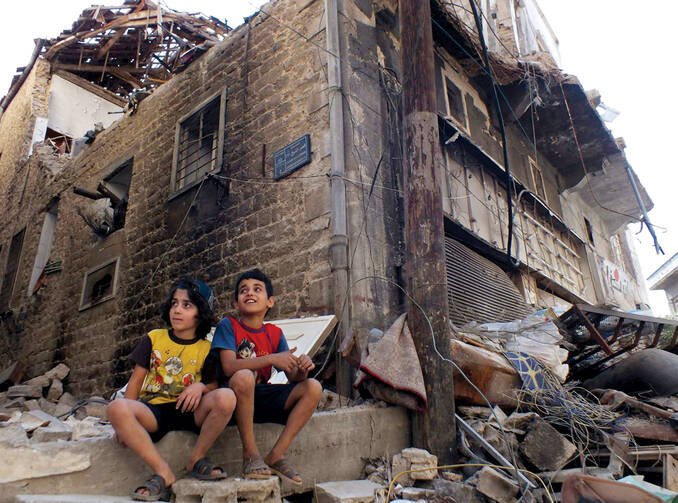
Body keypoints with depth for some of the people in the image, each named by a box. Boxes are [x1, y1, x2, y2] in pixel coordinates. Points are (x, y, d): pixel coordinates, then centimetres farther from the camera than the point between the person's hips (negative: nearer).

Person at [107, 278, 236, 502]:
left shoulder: (206, 349, 8)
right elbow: (136, 379, 9)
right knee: (116, 408, -32)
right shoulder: (154, 338, 11)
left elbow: (214, 386, 6)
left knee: (226, 397, -31)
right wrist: (125, 421, 1)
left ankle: (196, 460, -8)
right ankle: (163, 472, -22)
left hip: (188, 411, -1)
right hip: (153, 409, 1)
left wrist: (201, 386, -18)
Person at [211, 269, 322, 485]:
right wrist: (271, 359, -28)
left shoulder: (275, 333, 7)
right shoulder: (228, 325, -4)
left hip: (262, 398, 5)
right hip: (235, 396, -4)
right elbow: (229, 367, -20)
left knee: (313, 387, -14)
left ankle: (276, 455, -10)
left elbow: (293, 377, 2)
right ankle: (250, 453, -17)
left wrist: (302, 369, -23)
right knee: (244, 377, -37)